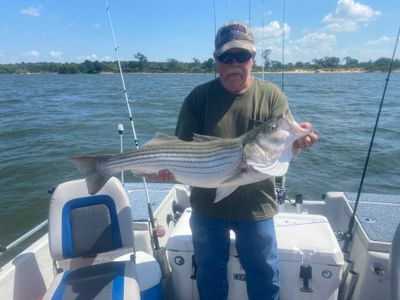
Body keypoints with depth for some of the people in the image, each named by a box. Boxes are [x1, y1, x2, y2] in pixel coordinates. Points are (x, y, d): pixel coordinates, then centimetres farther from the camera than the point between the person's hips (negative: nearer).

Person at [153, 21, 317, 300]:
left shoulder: (272, 96, -5)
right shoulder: (198, 97, -6)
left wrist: (296, 141, -34)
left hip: (256, 206, 0)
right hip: (207, 206, 1)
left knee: (265, 277, 19)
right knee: (210, 276, 22)